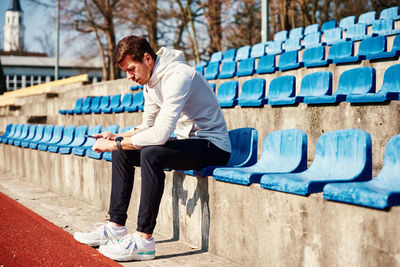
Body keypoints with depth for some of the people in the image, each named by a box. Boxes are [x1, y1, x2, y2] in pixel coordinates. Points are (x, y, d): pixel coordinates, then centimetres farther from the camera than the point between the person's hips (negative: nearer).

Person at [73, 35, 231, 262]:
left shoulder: (178, 76, -24)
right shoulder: (150, 81, 7)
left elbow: (160, 134, -31)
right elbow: (147, 127, 17)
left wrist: (116, 143, -22)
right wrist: (118, 138, -2)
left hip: (213, 145, -10)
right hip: (187, 141, 10)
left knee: (151, 154, -33)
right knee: (122, 153, 6)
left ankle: (144, 240, -28)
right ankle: (116, 227, 8)